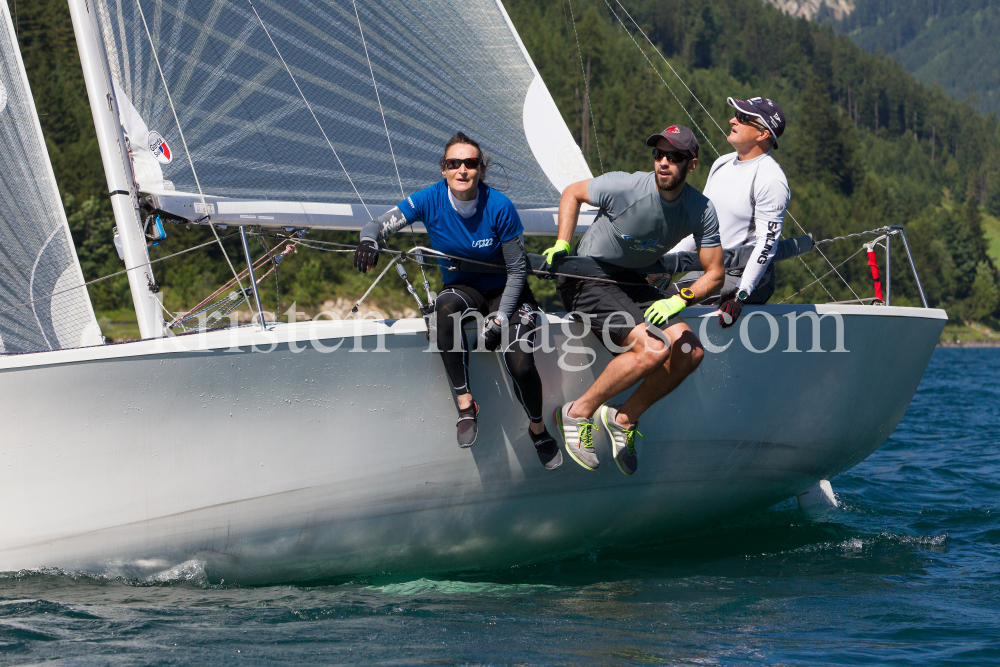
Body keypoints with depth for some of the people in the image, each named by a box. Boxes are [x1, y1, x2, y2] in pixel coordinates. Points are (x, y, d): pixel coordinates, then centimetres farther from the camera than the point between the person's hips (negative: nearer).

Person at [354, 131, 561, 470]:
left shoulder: (499, 207, -19)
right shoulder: (431, 200, -14)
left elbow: (517, 270, -12)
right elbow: (379, 224, -18)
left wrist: (499, 319, -20)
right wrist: (369, 240, -43)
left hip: (505, 293, -2)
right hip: (461, 288, 2)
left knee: (519, 362, -24)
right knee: (446, 306, -37)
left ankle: (538, 429, 10)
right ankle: (465, 404, -26)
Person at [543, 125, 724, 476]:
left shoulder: (701, 211, -8)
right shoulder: (625, 187, -21)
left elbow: (714, 274, -3)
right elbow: (571, 193, -2)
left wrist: (679, 300, -21)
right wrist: (561, 245, -14)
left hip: (632, 282, 6)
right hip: (588, 279, -6)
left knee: (690, 351, -10)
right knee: (653, 349, -25)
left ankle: (624, 419, 5)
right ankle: (578, 413, -11)